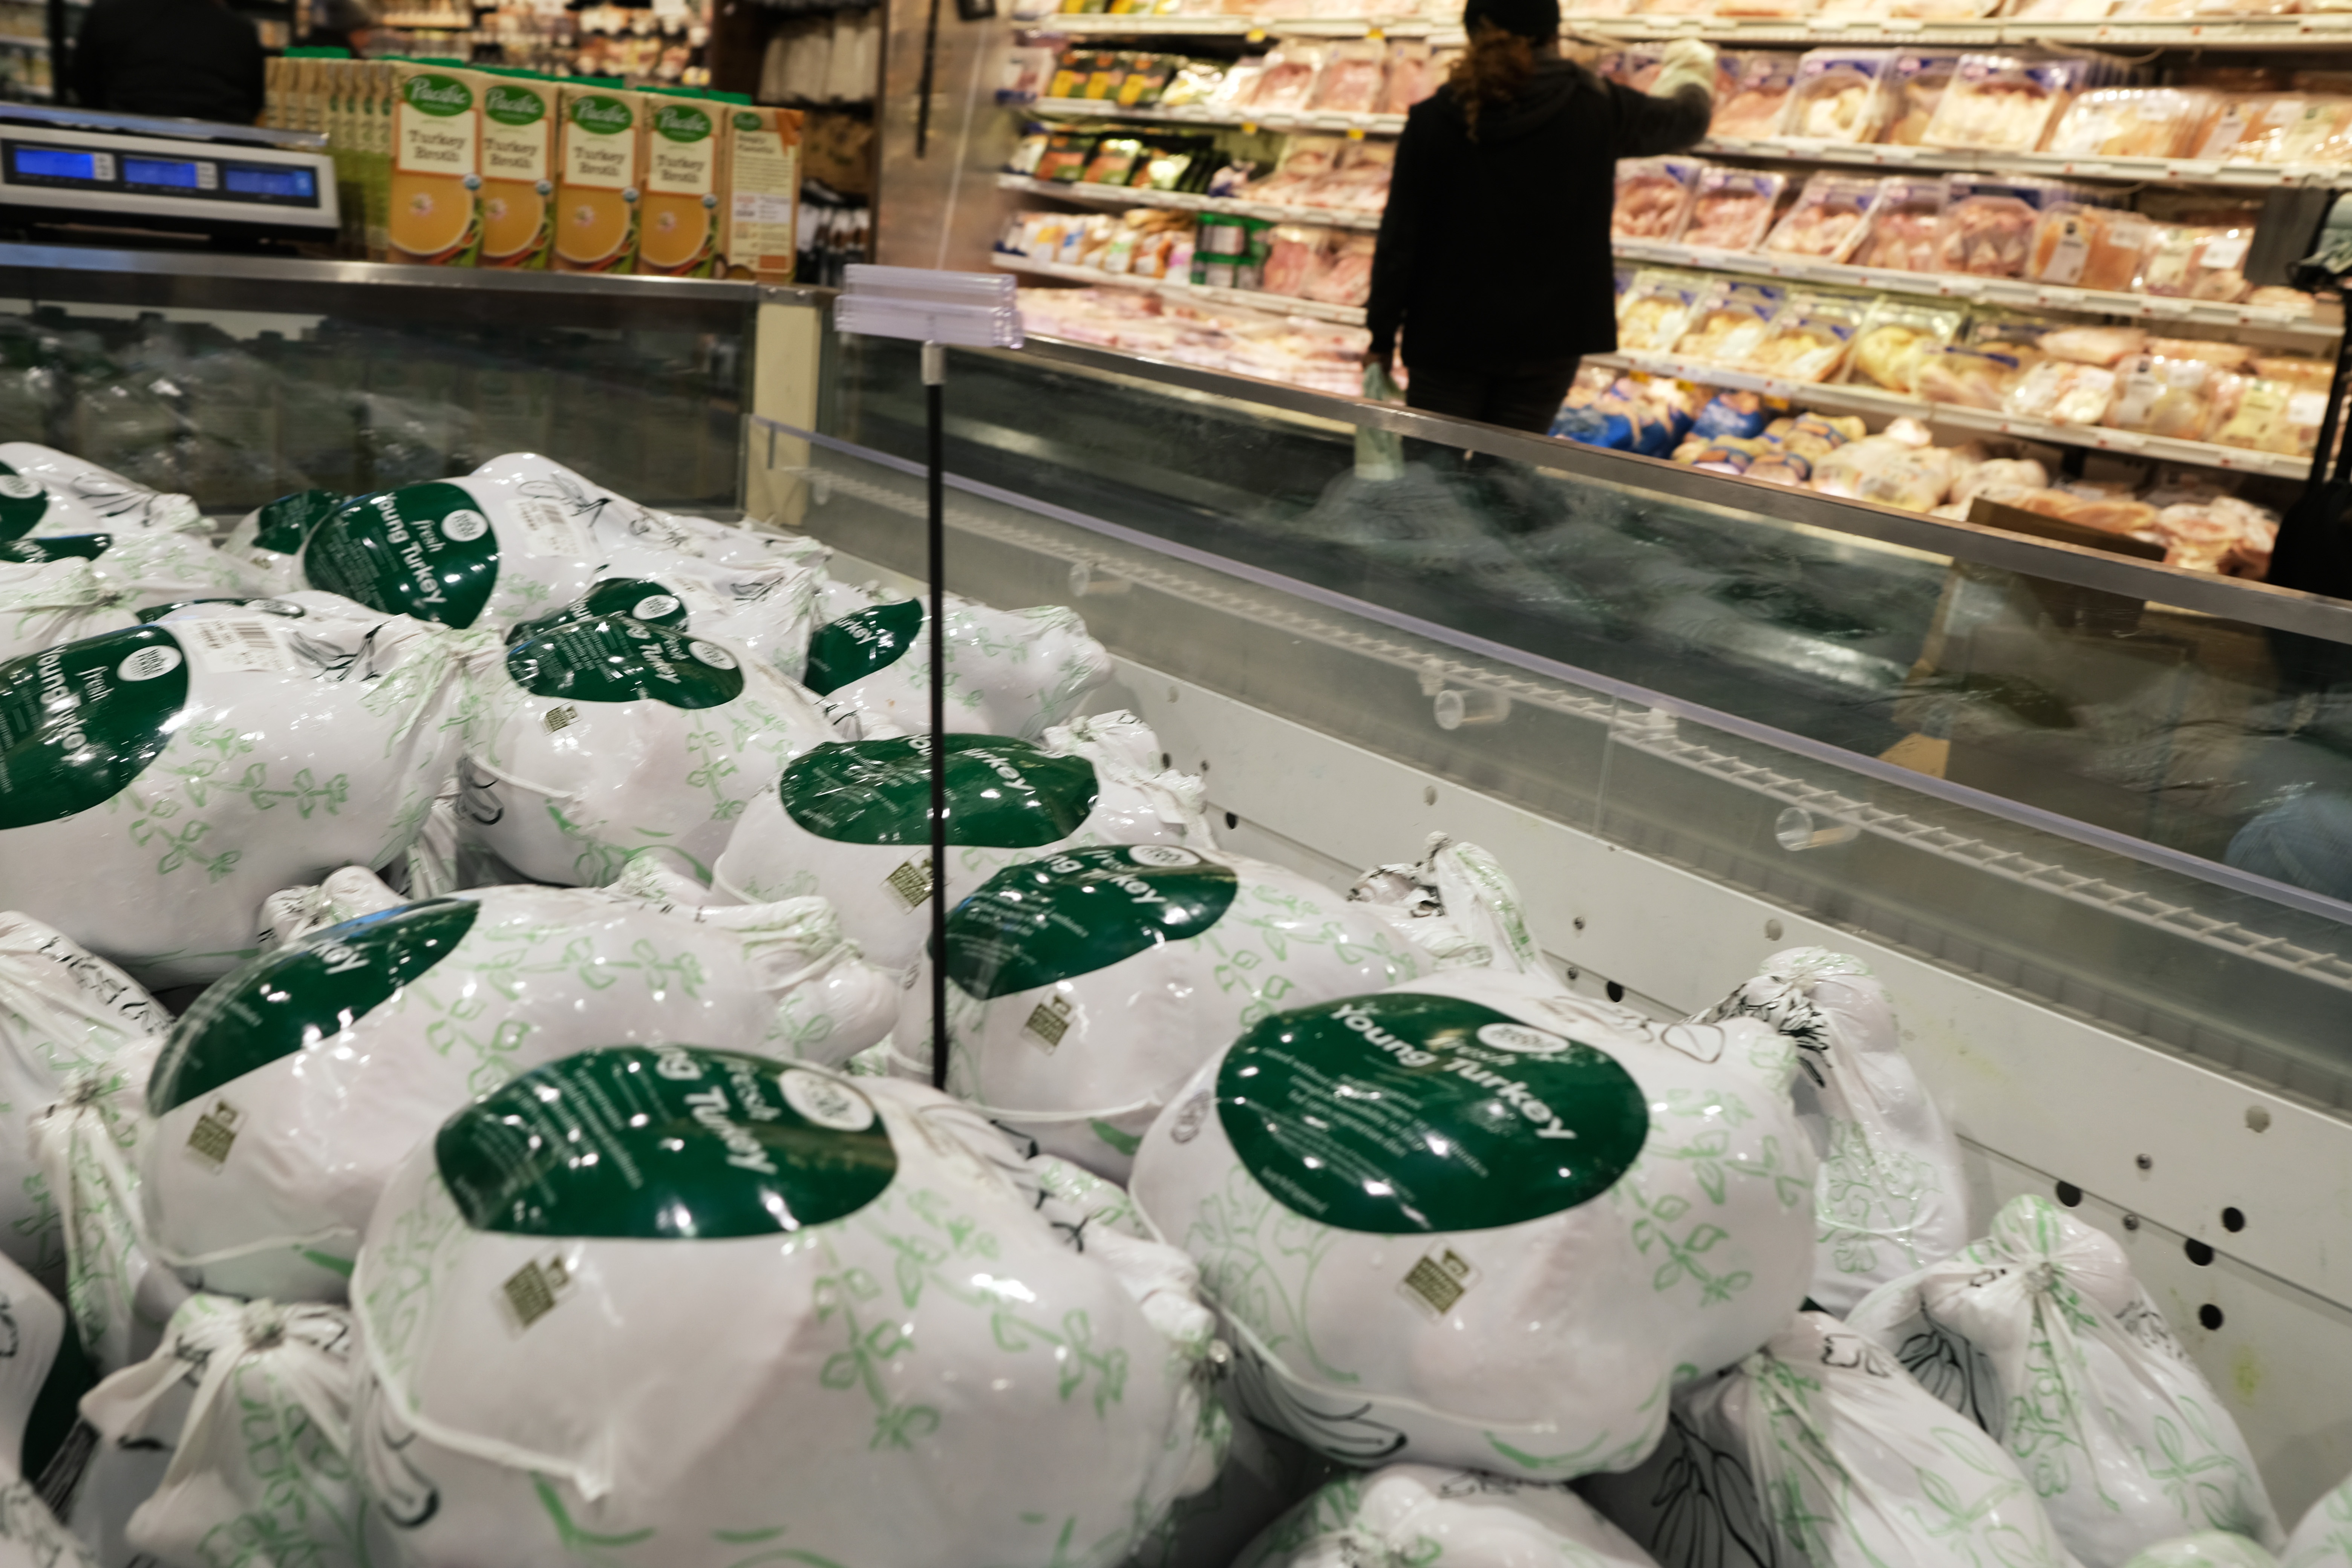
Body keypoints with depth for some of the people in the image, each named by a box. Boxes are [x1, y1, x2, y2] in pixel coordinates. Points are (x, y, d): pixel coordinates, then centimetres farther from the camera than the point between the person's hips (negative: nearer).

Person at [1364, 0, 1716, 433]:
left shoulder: (1433, 119, -6)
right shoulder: (1595, 108, -3)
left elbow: (1399, 240, -5)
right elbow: (1687, 118, 17)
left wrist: (1383, 336, 5)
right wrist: (1692, 77, 41)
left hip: (1447, 335, 0)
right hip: (1548, 338, 1)